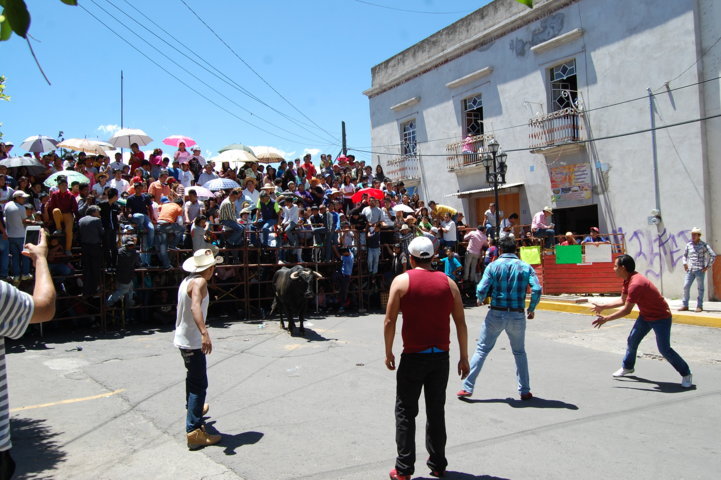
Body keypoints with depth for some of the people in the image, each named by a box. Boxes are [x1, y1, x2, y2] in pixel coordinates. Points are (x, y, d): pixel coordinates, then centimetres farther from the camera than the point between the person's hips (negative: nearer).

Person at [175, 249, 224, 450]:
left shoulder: (187, 280, 9)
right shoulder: (199, 282, -20)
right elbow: (195, 307, -38)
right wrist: (204, 333, -50)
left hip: (183, 339, 10)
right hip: (193, 342, -10)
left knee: (193, 376, 28)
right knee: (199, 384, -7)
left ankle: (194, 408, 49)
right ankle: (194, 432, -8)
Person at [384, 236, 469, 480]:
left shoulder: (402, 280, -5)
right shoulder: (448, 282, 4)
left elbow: (390, 320, -8)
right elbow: (461, 323, 3)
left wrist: (388, 352, 2)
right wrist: (464, 357, 10)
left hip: (413, 356, -3)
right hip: (441, 356, 3)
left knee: (406, 412, 7)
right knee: (436, 411, 15)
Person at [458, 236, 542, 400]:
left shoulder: (493, 266, -4)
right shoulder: (526, 267, 1)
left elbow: (481, 290, -10)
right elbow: (537, 290, -9)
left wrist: (480, 300, 12)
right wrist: (531, 309, 6)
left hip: (496, 314, -2)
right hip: (517, 316, 2)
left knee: (481, 350, 7)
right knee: (519, 352, 19)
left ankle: (467, 388, 7)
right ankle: (525, 391, 21)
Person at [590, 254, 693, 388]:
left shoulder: (635, 284, -32)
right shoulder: (628, 280, -1)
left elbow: (626, 310, -29)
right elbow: (622, 301, 10)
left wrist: (606, 319, -23)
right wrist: (603, 307, 8)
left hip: (661, 317, -9)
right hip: (645, 315, 9)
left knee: (664, 349, -11)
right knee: (632, 340, 11)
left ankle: (686, 374, 6)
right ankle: (627, 367, 29)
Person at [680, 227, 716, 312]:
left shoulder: (704, 245, -3)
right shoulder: (688, 245, 8)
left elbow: (713, 255, -6)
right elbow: (685, 255, 23)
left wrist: (708, 266, -9)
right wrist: (685, 263, 9)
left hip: (700, 270, -4)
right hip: (690, 270, 4)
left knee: (700, 288, 3)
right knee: (686, 286, -1)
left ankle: (699, 306, 11)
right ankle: (685, 305, 6)